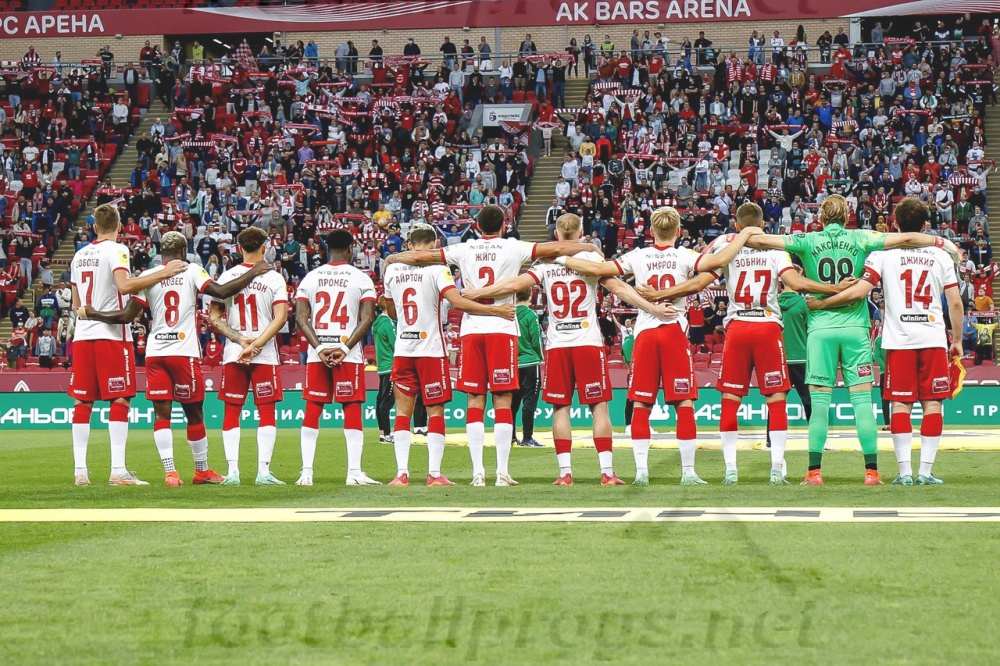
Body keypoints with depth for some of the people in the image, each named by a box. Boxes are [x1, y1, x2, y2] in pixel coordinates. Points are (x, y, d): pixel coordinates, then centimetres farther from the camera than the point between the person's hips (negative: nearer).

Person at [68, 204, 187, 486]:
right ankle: (118, 471, -11)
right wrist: (163, 273, -21)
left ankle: (80, 470, 5)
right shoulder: (116, 250, -5)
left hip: (82, 335, 6)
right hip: (111, 334, -6)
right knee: (120, 400, -5)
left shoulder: (80, 255, 15)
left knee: (83, 401, 7)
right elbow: (124, 285, -22)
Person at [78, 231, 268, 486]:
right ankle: (202, 470, 22)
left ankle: (170, 472, -10)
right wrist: (253, 273, 1)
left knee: (161, 414, 3)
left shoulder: (147, 276, 3)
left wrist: (93, 314, 10)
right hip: (185, 353, -1)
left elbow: (127, 316, -1)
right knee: (194, 413, 11)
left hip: (155, 353, 2)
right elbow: (221, 292, -10)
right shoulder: (192, 271, 0)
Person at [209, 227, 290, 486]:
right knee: (266, 411, 3)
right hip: (266, 356, -2)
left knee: (231, 412, 6)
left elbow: (214, 318, 0)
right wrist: (256, 345, -12)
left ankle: (232, 471, -1)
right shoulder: (274, 278, -1)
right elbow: (280, 317, -11)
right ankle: (263, 471, -5)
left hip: (232, 355, 2)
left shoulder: (226, 277, 4)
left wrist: (240, 340, -4)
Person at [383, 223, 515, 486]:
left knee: (403, 411, 7)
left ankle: (402, 472, 1)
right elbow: (457, 301, -20)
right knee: (435, 411, 3)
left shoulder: (392, 269, 7)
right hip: (431, 350, -3)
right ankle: (434, 473, -1)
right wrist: (496, 310, -18)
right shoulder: (436, 268, -7)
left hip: (402, 350, 4)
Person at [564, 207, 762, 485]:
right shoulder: (683, 256, -3)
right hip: (675, 331, -2)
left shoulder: (637, 257, 2)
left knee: (641, 405, 6)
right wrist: (745, 234, -5)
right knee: (684, 404, 2)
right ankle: (688, 472, 0)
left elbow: (597, 269, -2)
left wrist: (561, 259, 10)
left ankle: (641, 470, 1)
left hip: (644, 332, 2)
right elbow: (719, 261, -18)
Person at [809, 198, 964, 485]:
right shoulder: (940, 256, 5)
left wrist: (819, 304, 0)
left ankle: (905, 471, -2)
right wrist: (957, 340, 15)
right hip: (933, 339, 1)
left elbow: (858, 292, -10)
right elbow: (955, 302, 4)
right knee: (931, 404, 4)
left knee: (900, 404, 2)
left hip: (899, 341, -1)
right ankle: (926, 471, 0)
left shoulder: (884, 254, 0)